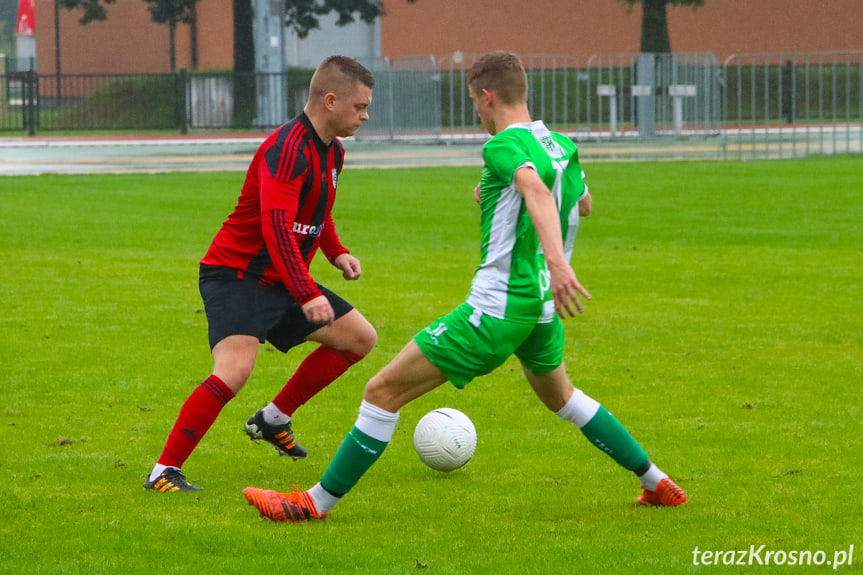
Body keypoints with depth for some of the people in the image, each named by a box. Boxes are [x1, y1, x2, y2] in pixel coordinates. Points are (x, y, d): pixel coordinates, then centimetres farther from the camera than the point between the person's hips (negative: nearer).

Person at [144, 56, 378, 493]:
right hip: (235, 276, -10)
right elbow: (277, 228, -33)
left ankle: (274, 420, 21)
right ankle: (164, 472, -22)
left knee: (360, 338, 11)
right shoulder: (287, 150, -23)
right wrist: (308, 295, -39)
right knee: (235, 369, -29)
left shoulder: (332, 151, 9)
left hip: (280, 281, 10)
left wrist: (337, 253, 11)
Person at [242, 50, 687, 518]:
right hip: (542, 308, 8)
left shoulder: (505, 145, -14)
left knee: (383, 391, -4)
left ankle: (318, 502, -3)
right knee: (561, 397, 34)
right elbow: (583, 203, 29)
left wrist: (557, 262, -51)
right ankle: (656, 484, 36)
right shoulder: (562, 146, 9)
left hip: (496, 309, -8)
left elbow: (536, 189, -36)